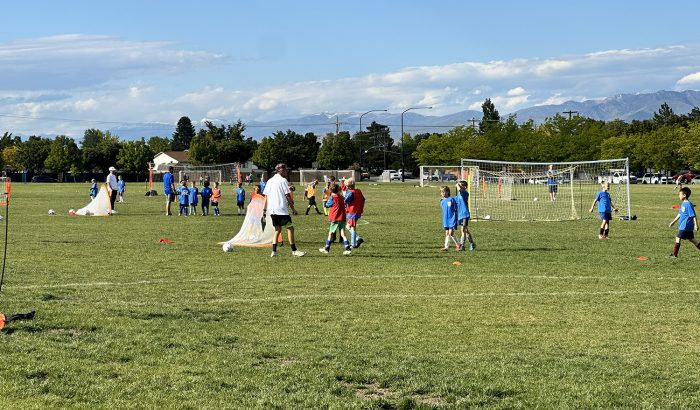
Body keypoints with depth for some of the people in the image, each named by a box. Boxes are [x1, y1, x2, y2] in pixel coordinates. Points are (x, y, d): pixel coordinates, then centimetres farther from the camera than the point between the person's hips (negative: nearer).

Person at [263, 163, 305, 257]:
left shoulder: (270, 181, 15)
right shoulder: (283, 180, -5)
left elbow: (266, 196, 14)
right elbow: (288, 196, -9)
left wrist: (265, 209, 17)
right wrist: (293, 208, -4)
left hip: (271, 210, 8)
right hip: (281, 209, -8)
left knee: (277, 229, 14)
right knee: (290, 228, -5)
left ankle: (274, 251, 6)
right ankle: (294, 250, -8)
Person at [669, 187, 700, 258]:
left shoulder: (688, 204, -18)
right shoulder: (683, 203, 11)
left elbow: (694, 215, -18)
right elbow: (680, 214, 21)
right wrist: (673, 222, 23)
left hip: (685, 226, -9)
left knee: (678, 239, -5)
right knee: (691, 239, 14)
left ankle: (674, 254, 1)